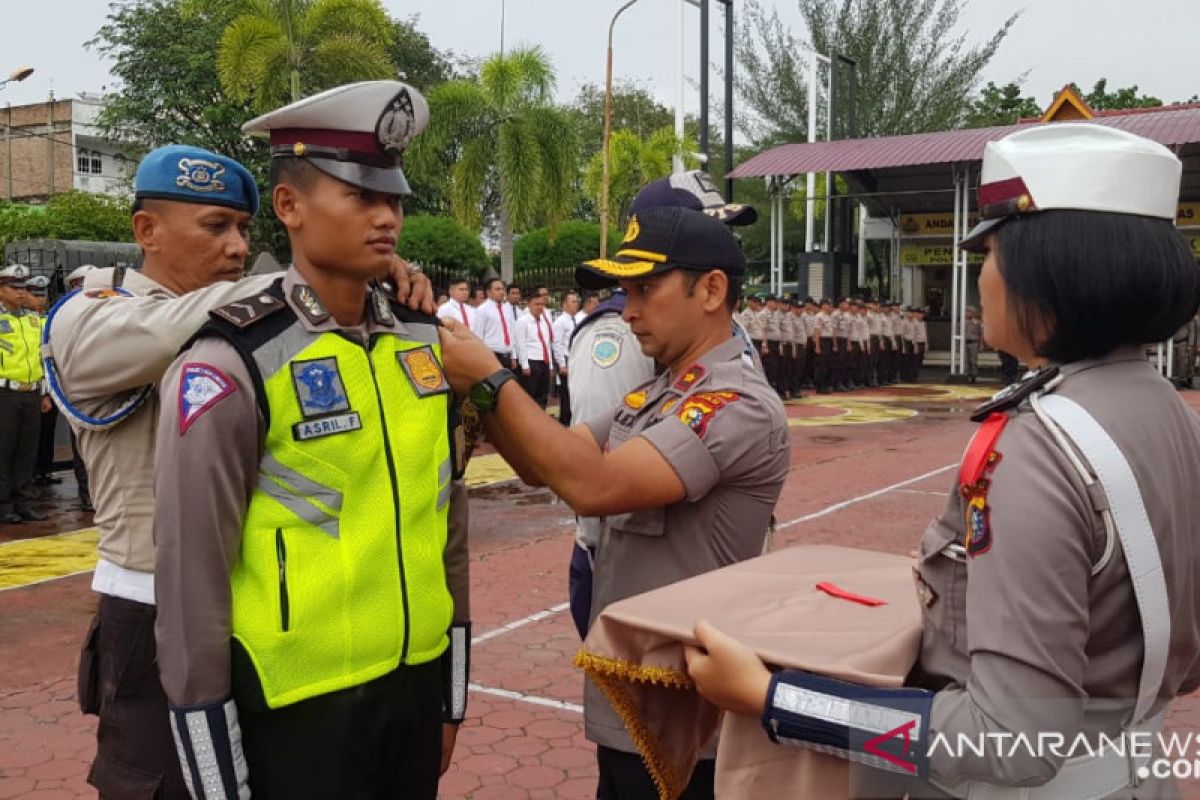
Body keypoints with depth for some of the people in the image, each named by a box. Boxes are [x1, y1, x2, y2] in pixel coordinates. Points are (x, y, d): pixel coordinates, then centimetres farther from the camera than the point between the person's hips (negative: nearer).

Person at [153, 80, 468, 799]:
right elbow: (191, 576, -12)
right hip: (298, 704, -5)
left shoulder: (427, 343, 2)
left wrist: (452, 692, 13)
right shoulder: (231, 366, -15)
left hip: (415, 683, 6)